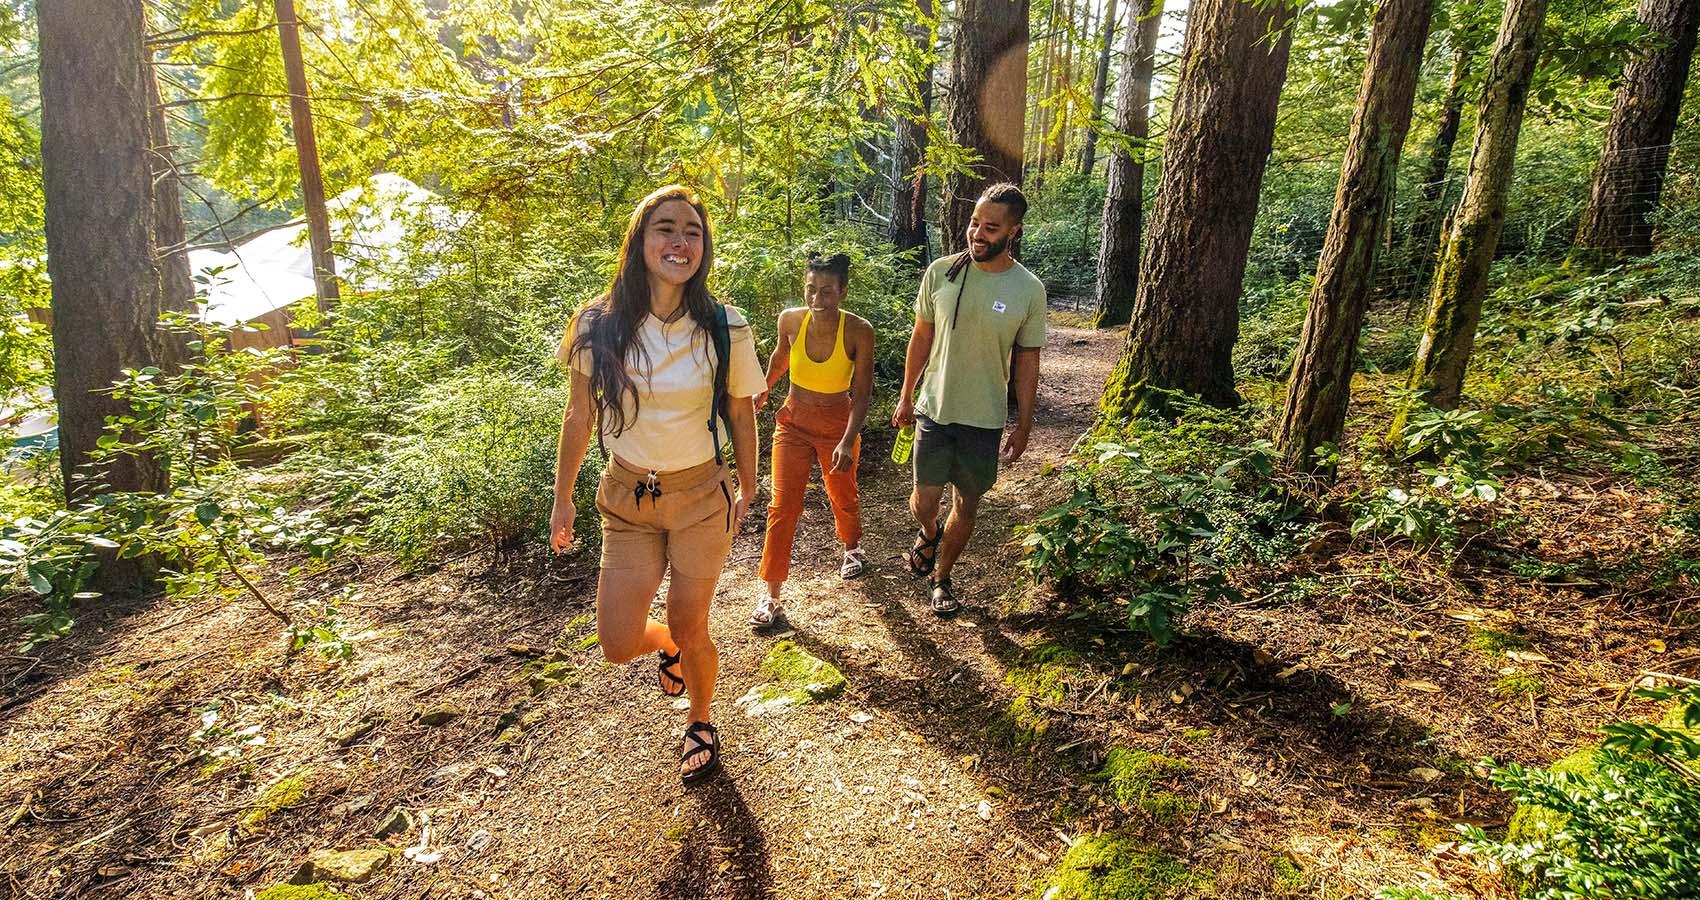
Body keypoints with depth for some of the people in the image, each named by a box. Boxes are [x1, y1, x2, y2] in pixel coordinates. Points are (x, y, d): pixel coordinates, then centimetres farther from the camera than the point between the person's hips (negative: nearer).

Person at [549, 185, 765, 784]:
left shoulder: (725, 330, -13)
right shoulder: (599, 327, -10)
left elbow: (741, 414, 0)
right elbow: (579, 416, 1)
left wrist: (746, 493, 8)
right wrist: (563, 499, 8)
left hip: (701, 497, -1)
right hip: (626, 498, 2)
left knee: (689, 631, 10)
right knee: (617, 645, 3)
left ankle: (701, 727, 42)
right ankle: (667, 646, 42)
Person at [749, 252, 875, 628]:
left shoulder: (858, 331, -21)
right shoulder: (790, 320, -14)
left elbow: (861, 393, -17)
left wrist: (848, 441, -27)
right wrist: (765, 389, 23)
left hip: (838, 425, -1)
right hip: (794, 421, 1)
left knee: (843, 497, 18)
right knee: (783, 505, -4)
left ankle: (852, 546, 52)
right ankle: (770, 594, 5)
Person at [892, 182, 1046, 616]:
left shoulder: (1029, 290, -9)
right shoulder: (941, 272, -7)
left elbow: (1027, 362, -1)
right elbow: (922, 337, 4)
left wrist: (1023, 426, 1)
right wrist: (906, 396, 8)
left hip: (984, 419, 0)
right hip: (934, 410, 0)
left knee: (966, 507, 11)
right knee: (924, 502, 2)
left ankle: (941, 578, 35)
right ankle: (929, 534, 39)